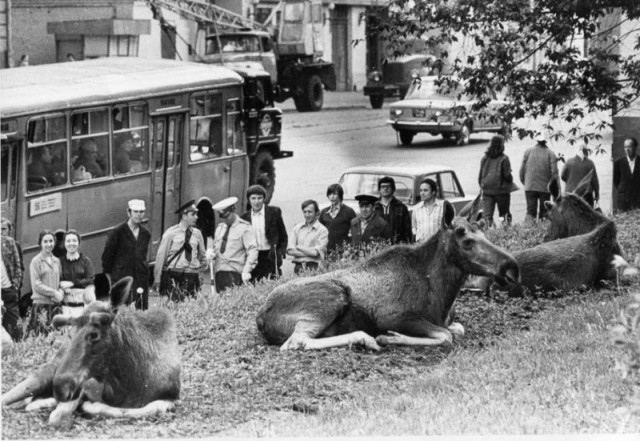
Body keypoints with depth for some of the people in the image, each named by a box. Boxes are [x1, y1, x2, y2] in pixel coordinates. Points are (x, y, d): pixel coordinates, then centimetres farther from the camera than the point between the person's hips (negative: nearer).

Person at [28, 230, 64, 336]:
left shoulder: (56, 261, 14)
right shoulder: (36, 261, -2)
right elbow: (36, 285, -7)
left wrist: (61, 293, -4)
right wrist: (54, 293, -12)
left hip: (56, 303, 5)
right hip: (41, 303, -5)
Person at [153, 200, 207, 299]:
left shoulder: (197, 234, 9)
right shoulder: (171, 233, -3)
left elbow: (202, 256, 24)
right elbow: (161, 256, -1)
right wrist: (157, 280, -3)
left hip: (192, 278, 4)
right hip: (174, 278, -4)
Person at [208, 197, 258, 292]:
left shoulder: (244, 227, 2)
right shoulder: (219, 228, 22)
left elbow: (252, 251, -5)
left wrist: (246, 271, -14)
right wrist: (210, 252, 5)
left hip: (235, 272, -6)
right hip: (218, 272, 6)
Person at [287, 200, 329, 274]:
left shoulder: (322, 230, 2)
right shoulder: (297, 228, 13)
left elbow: (316, 252, -7)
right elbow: (290, 250, 3)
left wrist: (298, 247, 2)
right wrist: (309, 252, -5)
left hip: (313, 268, -3)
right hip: (298, 267, 3)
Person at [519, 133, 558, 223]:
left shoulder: (528, 151, 2)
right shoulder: (550, 154, -3)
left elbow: (522, 168, 3)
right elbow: (554, 172, -8)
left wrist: (523, 181, 17)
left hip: (530, 186, 1)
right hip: (545, 188, -1)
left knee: (530, 211, 0)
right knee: (544, 212, 8)